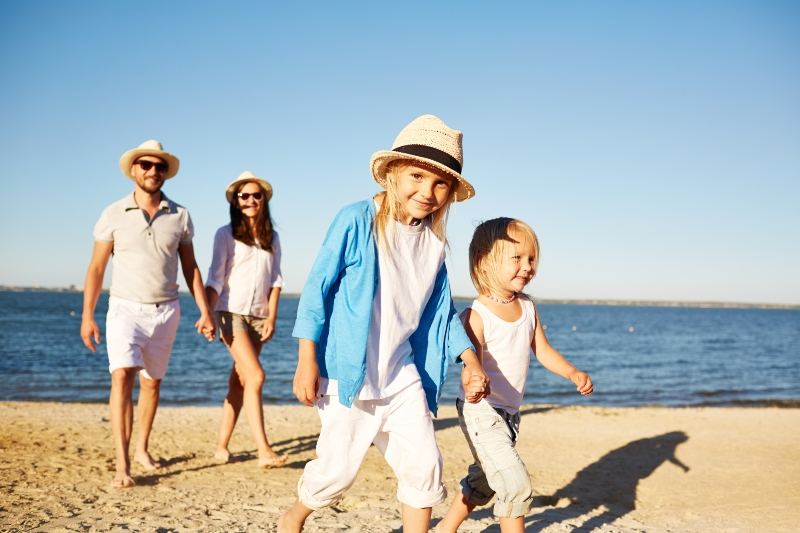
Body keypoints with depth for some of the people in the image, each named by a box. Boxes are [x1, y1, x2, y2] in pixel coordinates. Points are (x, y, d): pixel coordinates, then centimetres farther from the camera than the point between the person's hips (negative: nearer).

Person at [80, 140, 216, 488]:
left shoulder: (179, 216, 3)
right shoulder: (114, 214, -2)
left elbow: (190, 267, 8)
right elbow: (96, 268, 0)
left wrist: (205, 311, 3)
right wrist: (87, 316, -6)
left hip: (165, 311, 3)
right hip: (126, 308, -3)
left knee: (152, 383, 13)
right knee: (122, 376, -19)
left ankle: (141, 448, 32)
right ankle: (122, 465, -20)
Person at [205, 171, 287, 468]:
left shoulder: (271, 238, 11)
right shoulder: (226, 235, 0)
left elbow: (275, 279, 10)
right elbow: (215, 278, -3)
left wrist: (272, 318, 1)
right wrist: (209, 315, -13)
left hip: (259, 316, 4)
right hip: (231, 312, -4)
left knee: (239, 382, 7)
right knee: (256, 376, -16)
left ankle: (222, 446, 17)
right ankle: (263, 451, -16)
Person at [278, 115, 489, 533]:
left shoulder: (434, 241, 3)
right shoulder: (357, 221, -14)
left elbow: (442, 311, 12)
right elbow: (317, 287, -12)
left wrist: (469, 359, 1)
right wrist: (307, 360, -13)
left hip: (402, 376, 5)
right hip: (348, 374, -5)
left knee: (424, 467, 1)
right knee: (338, 469, 5)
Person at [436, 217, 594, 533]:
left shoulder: (528, 308, 1)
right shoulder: (476, 316, -21)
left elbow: (542, 351, 8)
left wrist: (573, 373, -6)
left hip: (510, 413, 8)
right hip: (481, 413, -8)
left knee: (483, 483, 23)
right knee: (516, 484, -13)